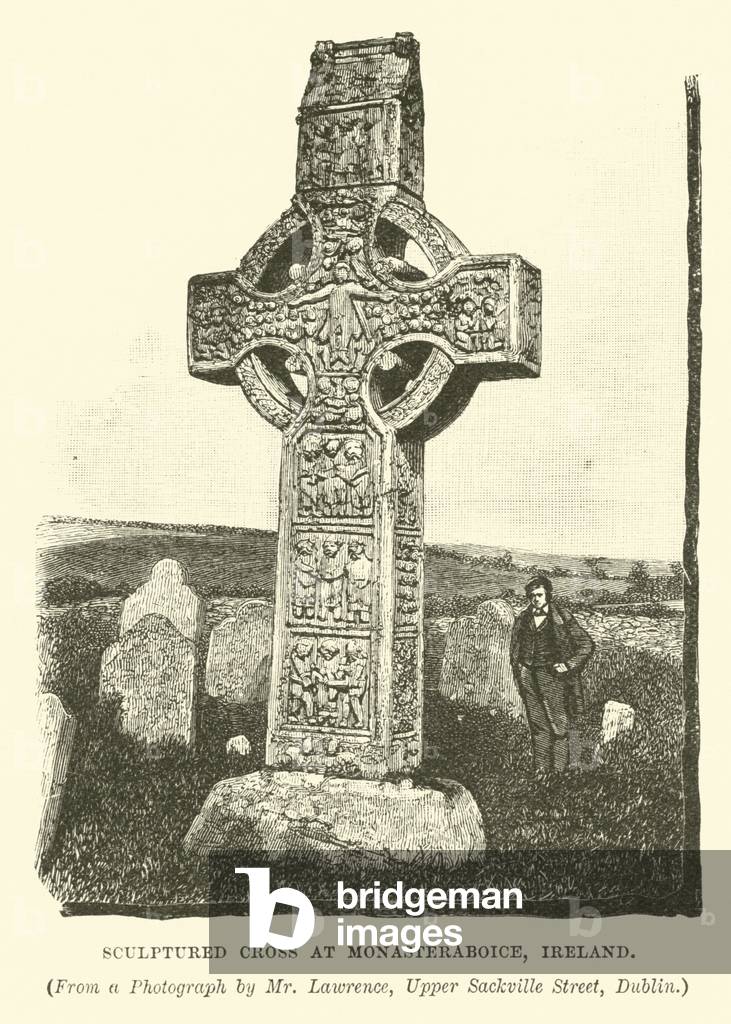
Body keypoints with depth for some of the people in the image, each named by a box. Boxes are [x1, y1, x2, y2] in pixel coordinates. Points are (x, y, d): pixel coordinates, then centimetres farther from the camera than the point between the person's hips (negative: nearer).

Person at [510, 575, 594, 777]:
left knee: (558, 726, -2)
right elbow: (515, 648, 21)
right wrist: (518, 670, 9)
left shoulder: (562, 618, -6)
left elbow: (587, 645, -2)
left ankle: (559, 771, 5)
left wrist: (569, 665, -10)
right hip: (529, 678, 4)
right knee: (538, 726, 7)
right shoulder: (523, 619, 8)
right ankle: (541, 770, 13)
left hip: (553, 676, -4)